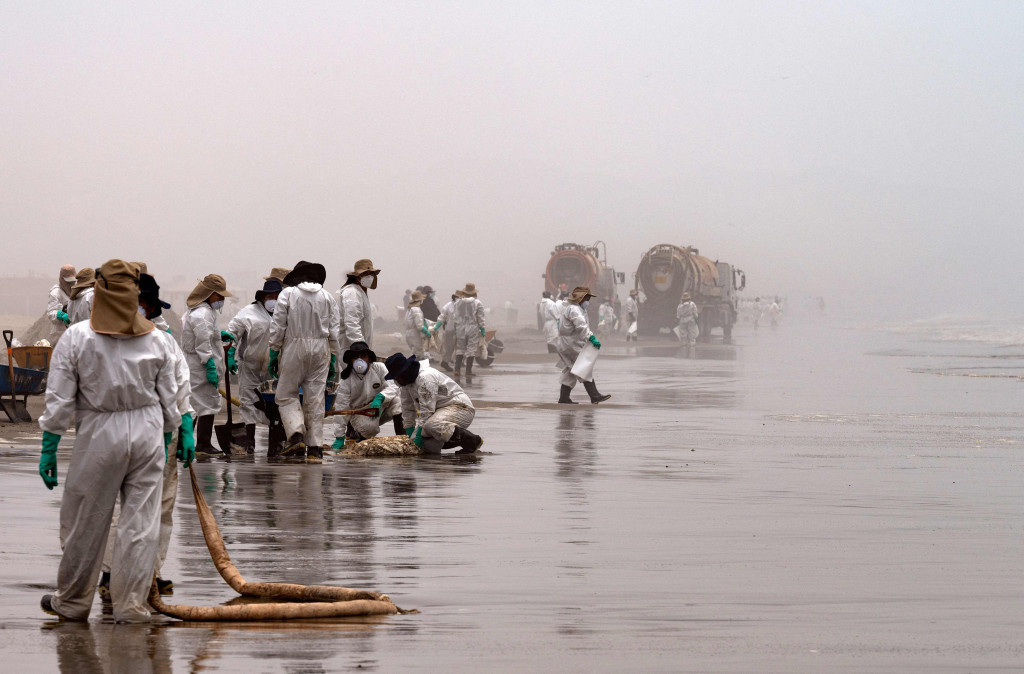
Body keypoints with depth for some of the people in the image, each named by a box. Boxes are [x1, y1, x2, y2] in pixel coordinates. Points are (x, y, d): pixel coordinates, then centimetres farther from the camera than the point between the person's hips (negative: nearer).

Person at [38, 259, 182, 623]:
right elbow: (169, 401, 8)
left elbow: (59, 402, -6)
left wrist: (48, 450, 1)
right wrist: (165, 442, 20)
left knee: (84, 522, 10)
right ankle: (131, 604, 7)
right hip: (147, 433, 2)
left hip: (99, 434, -2)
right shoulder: (156, 340, 2)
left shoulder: (76, 338, -6)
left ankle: (72, 602, 21)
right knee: (141, 521, 6)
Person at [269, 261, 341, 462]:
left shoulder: (287, 294, -1)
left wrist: (273, 355, 3)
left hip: (294, 348, -3)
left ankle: (296, 436, -14)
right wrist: (332, 359, 13)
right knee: (315, 398, 5)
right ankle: (315, 448, 3)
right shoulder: (327, 297, 9)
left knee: (286, 394, 5)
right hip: (321, 350, 3)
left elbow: (277, 328, -3)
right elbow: (335, 332, 8)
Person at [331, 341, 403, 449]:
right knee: (369, 427, -35)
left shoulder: (379, 368, -8)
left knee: (395, 399, -25)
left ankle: (401, 435, -22)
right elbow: (341, 407, -14)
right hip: (359, 413, -2)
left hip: (380, 407, 2)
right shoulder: (346, 380, -13)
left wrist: (379, 398, -39)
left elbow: (392, 388, -15)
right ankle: (354, 431, 2)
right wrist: (339, 438, -16)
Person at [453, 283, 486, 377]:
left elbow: (455, 317, 7)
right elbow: (481, 318, -5)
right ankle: (468, 371, 1)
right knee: (471, 350, 2)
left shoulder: (458, 303, 3)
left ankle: (457, 369, 2)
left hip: (460, 328, 3)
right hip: (473, 328, -3)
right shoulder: (478, 303, -7)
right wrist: (482, 329, 4)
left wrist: (455, 329, 15)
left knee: (460, 349, 11)